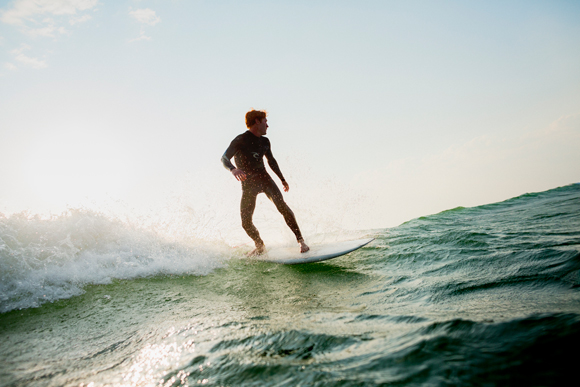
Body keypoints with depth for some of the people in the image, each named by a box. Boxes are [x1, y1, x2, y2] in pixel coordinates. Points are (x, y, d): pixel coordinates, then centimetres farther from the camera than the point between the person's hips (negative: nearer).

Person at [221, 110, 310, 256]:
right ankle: (260, 247, 17)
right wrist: (232, 169, -41)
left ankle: (300, 240, -12)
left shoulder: (264, 142, 10)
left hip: (264, 178, 3)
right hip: (248, 184, -3)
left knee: (281, 205, -19)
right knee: (246, 222, -8)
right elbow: (224, 158, -19)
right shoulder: (240, 140, -9)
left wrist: (283, 180, 28)